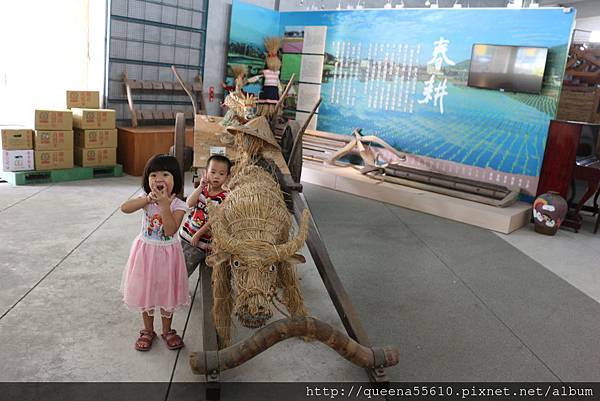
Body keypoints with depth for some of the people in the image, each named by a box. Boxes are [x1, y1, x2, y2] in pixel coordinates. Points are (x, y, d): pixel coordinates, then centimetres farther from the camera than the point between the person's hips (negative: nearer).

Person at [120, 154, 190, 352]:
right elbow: (124, 208, -24)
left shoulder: (178, 205, -15)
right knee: (145, 291, 13)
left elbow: (170, 230, -27)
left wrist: (165, 206, -33)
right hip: (146, 252, 2)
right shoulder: (147, 199, -8)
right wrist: (147, 199, -33)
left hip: (167, 254, -2)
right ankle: (148, 331, 32)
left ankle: (167, 331, 32)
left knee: (166, 292, 12)